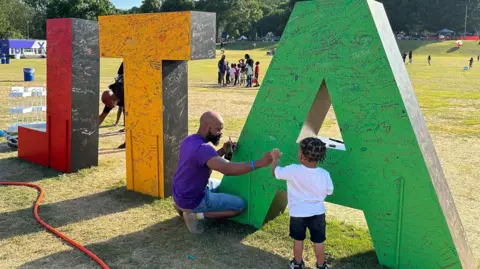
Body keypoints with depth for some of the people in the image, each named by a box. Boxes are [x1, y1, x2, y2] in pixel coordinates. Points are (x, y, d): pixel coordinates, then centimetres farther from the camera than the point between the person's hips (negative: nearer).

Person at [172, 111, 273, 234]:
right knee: (240, 205, 0)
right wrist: (260, 163, -43)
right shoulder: (202, 148, -31)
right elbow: (228, 169, -42)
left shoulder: (189, 140, 0)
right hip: (192, 200, -9)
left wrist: (223, 151, -2)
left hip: (180, 193, 9)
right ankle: (196, 213, -7)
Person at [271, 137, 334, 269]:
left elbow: (275, 172, -6)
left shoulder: (293, 170, -21)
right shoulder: (324, 174, -14)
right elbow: (329, 191, 1)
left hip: (298, 213, -1)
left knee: (298, 240, 20)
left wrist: (275, 158, 12)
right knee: (318, 241, 16)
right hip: (318, 213, 1)